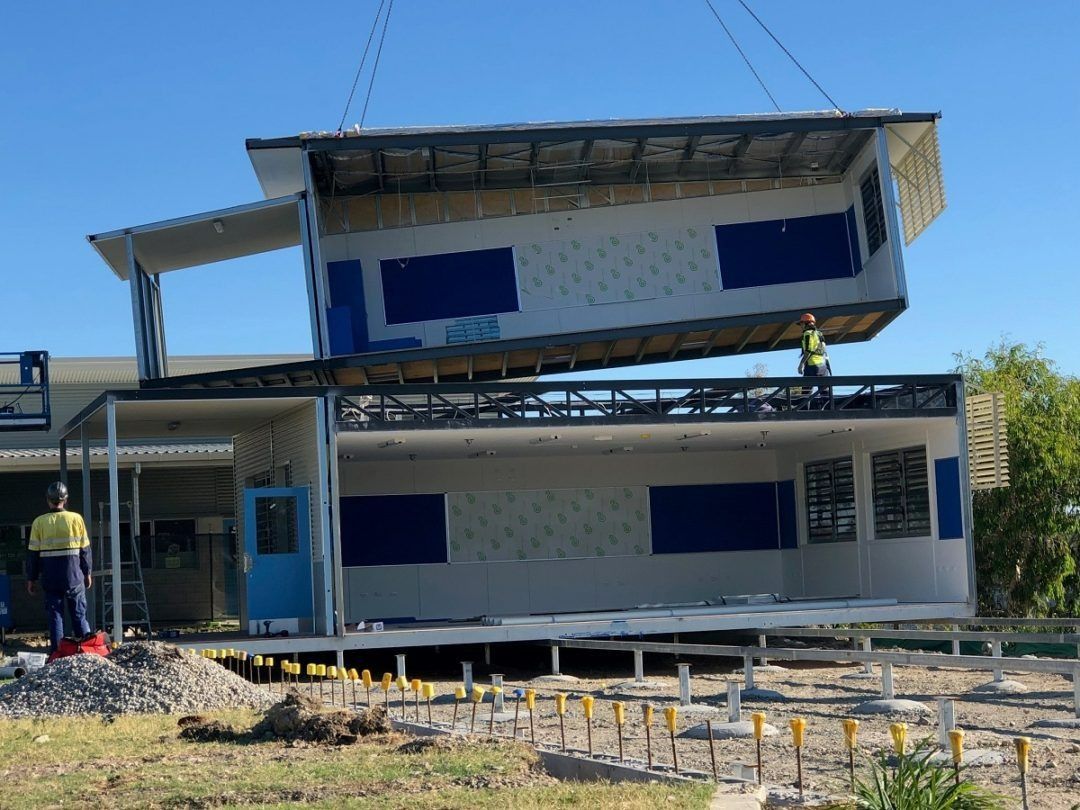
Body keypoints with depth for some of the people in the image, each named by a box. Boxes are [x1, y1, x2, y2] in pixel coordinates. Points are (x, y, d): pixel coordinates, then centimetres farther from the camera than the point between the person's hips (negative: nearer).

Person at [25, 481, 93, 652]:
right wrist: (87, 573, 13)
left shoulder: (40, 522, -3)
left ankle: (57, 653, 4)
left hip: (50, 578, 0)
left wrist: (31, 579, 9)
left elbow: (33, 553, 0)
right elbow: (85, 549, 2)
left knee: (55, 615, 6)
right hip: (74, 576, 0)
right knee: (79, 614, 9)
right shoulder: (76, 519, -3)